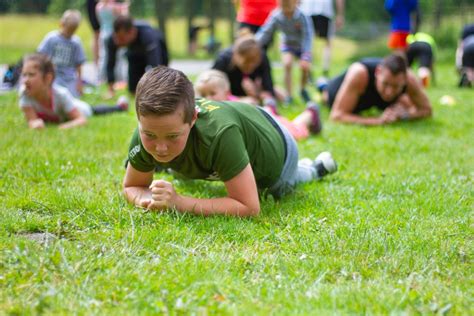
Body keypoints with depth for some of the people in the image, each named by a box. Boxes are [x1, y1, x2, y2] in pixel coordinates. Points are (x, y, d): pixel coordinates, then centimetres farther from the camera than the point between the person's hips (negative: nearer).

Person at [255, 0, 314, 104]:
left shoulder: (302, 16, -31)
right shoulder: (276, 16, -24)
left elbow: (307, 36, -33)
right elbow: (265, 32, -22)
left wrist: (306, 57, -42)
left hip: (302, 46, -1)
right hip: (287, 44, 1)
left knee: (305, 67, -18)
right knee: (287, 64, -24)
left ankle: (303, 90, 16)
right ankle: (288, 95, -9)